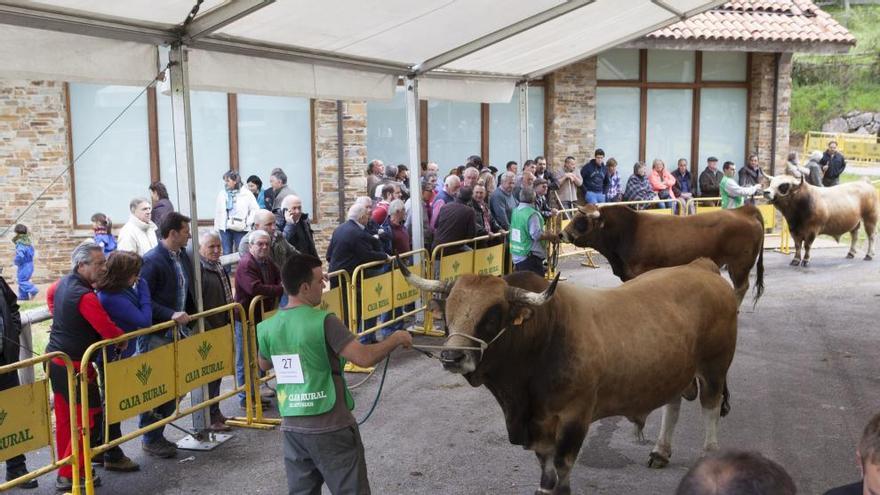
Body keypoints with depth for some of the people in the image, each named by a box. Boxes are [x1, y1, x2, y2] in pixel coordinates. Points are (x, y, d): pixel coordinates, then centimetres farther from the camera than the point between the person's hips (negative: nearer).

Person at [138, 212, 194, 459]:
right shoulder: (151, 260, -16)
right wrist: (170, 315, -26)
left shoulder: (183, 257, 8)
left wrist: (192, 314, 11)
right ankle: (150, 439, 14)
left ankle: (156, 433, 26)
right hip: (156, 336, -8)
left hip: (177, 332, 8)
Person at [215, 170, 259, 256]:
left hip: (241, 228, -2)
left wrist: (247, 223, -5)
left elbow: (255, 209, 1)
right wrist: (216, 227, 6)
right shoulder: (221, 194, 6)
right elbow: (217, 212, 9)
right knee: (226, 253, 4)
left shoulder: (246, 194, -2)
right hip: (225, 228, 2)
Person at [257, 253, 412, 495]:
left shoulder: (268, 327, 2)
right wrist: (395, 339, -8)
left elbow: (264, 364, 21)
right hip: (330, 426, -6)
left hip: (292, 425, 6)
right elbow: (364, 357, -23)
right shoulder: (323, 322, -18)